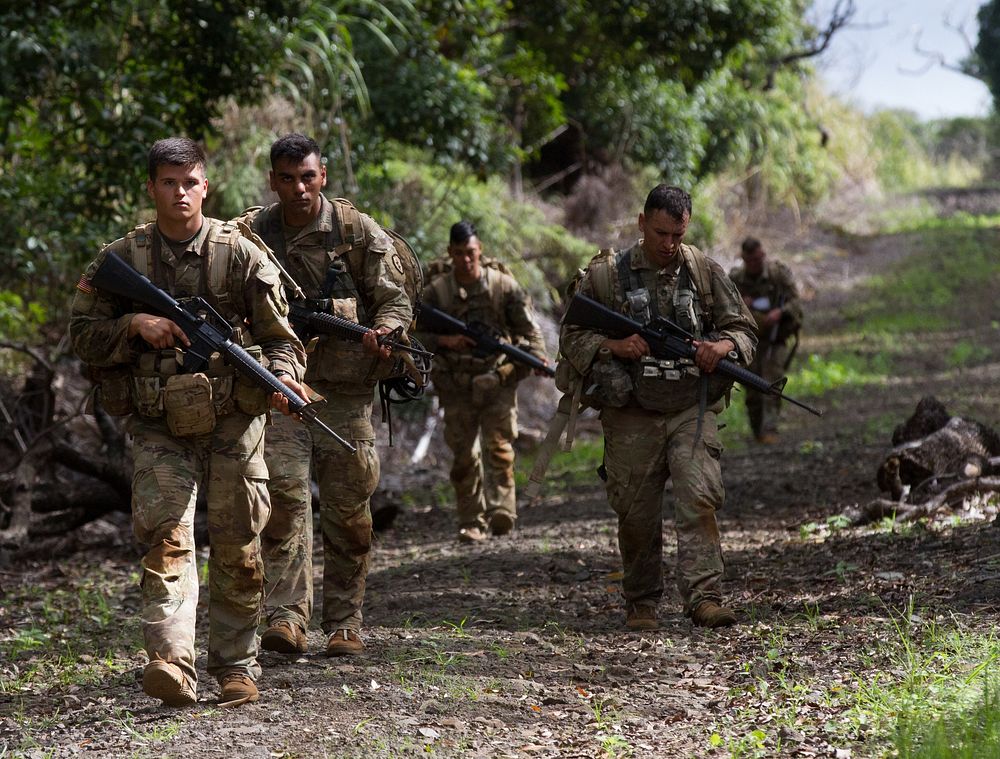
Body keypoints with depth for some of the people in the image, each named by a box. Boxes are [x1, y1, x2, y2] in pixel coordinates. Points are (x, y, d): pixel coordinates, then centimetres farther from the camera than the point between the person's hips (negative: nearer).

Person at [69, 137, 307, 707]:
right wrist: (135, 326, -12)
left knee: (237, 549, 4)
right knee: (167, 537, -15)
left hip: (232, 423, 0)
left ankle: (237, 665, 16)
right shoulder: (121, 259, 3)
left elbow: (280, 337, 2)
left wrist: (282, 380, -19)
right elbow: (84, 336, 6)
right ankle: (173, 664, -26)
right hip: (159, 428, 0)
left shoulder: (240, 254, 0)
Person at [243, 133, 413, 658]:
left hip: (346, 392, 0)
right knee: (284, 498, -15)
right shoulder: (250, 235, 6)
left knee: (348, 512, 3)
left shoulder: (358, 232, 2)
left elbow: (395, 299, 3)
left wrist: (382, 332, -18)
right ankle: (286, 618, -18)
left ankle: (344, 624, 12)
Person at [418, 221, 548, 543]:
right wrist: (443, 339, -18)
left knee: (498, 444, -13)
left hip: (497, 380, -1)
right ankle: (471, 522, 7)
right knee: (463, 455, 2)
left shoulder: (503, 285, -1)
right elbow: (415, 333, 0)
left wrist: (538, 357, -16)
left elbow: (528, 327, 1)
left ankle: (501, 510, -20)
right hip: (457, 386, 1)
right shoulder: (435, 291, 1)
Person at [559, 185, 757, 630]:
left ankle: (703, 597, -20)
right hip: (632, 415, 0)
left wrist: (723, 347, -13)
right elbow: (571, 338, 5)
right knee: (636, 515, 5)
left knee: (699, 500, -16)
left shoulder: (704, 271, 7)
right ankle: (640, 603, 19)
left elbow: (743, 329, 11)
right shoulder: (606, 275, 3)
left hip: (691, 410, 0)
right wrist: (613, 346, -14)